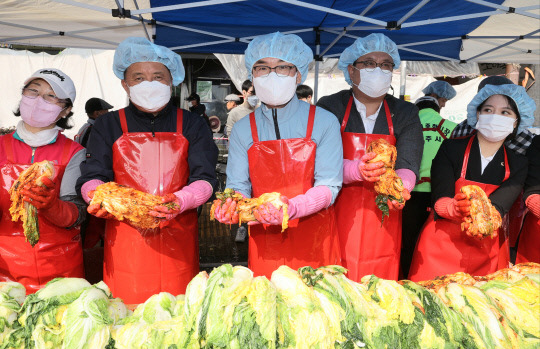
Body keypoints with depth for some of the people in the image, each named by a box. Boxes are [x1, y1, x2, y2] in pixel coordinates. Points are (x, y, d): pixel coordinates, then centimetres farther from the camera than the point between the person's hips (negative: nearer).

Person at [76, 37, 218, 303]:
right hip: (124, 239, 1)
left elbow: (205, 179, -2)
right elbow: (91, 178, 3)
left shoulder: (192, 126, 8)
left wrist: (179, 201, -22)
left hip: (177, 241, 0)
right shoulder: (108, 126, 11)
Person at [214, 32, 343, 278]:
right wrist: (232, 206, -22)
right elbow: (238, 187, 2)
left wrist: (291, 208, -27)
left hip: (315, 242, -1)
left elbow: (329, 186, -9)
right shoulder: (242, 130, 4)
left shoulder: (324, 123, -2)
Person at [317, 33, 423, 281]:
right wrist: (356, 170, -28)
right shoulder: (329, 108, 2)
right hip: (335, 217, -2)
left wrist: (400, 187, -25)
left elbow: (408, 163, -3)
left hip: (383, 220, 2)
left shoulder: (406, 114, 10)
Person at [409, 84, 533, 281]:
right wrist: (454, 208, -33)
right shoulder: (452, 148, -1)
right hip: (442, 244, -2)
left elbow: (498, 206, -10)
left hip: (488, 248, 2)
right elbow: (439, 198, -11)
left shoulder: (518, 164, 7)